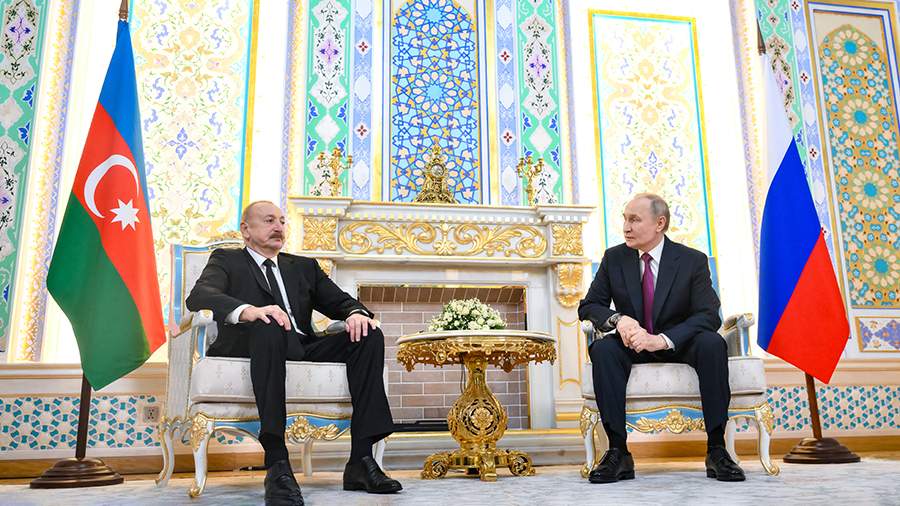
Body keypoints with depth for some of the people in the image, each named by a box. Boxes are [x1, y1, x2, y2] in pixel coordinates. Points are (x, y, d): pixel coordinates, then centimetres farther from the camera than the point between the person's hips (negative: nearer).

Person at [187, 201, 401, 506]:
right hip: (250, 347, -4)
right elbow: (198, 296, -5)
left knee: (369, 335, -18)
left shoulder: (304, 267, 30)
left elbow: (340, 301, 18)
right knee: (269, 327, -37)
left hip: (303, 350, 5)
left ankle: (361, 460, -23)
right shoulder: (226, 260, 17)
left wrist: (356, 313, -9)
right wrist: (249, 310, -26)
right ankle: (277, 464, -41)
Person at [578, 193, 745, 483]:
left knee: (712, 343, -32)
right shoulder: (614, 258, 1)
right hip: (633, 344, 1)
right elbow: (588, 306, 0)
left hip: (679, 345, -1)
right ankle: (618, 451, -30)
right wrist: (618, 319, -24)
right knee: (602, 348, -31)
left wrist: (662, 339, -32)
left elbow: (709, 315, -15)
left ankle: (716, 449, -26)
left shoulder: (693, 261, -6)